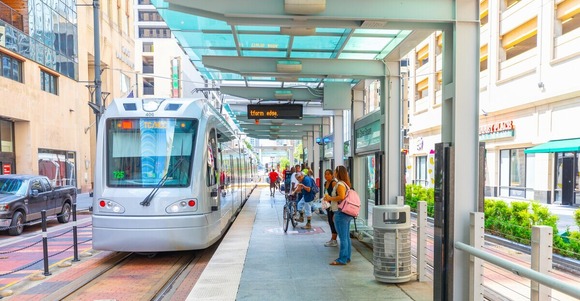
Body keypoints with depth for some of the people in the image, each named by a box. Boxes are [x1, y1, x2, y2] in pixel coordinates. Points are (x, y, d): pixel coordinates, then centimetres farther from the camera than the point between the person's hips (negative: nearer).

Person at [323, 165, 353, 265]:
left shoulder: (340, 184, -15)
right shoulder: (346, 184, 15)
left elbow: (341, 197, -27)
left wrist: (330, 198, -14)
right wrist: (330, 198, 16)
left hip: (341, 213, -10)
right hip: (347, 213, 10)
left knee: (343, 237, -5)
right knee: (346, 237, 14)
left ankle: (342, 259, 0)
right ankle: (347, 257, 22)